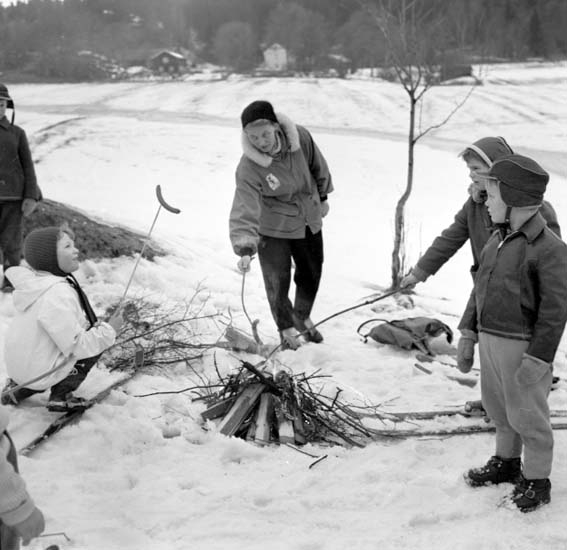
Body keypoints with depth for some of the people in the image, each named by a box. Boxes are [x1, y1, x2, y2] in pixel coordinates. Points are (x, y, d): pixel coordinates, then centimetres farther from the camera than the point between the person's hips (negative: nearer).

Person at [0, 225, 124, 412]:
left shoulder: (36, 281, 2)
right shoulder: (58, 295, -28)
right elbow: (76, 345, -24)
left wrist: (95, 326, 4)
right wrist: (109, 330, -12)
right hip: (39, 373, -8)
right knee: (98, 340, 1)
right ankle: (60, 396, 6)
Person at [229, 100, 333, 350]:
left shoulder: (299, 137, -21)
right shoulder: (248, 168, -32)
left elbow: (317, 166, -1)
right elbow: (244, 210, -37)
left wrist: (322, 196, 11)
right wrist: (244, 248, -48)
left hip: (308, 220, 4)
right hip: (272, 228, -4)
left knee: (311, 275, 19)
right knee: (277, 281, 2)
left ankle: (303, 318, 48)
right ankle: (286, 329, 32)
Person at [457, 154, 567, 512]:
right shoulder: (498, 239, 7)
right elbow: (480, 288, 15)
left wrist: (538, 359, -20)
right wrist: (468, 333, 13)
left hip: (521, 345, -8)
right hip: (490, 339, 8)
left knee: (526, 413, 5)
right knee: (498, 406, 21)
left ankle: (536, 480, 22)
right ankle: (506, 462, 42)